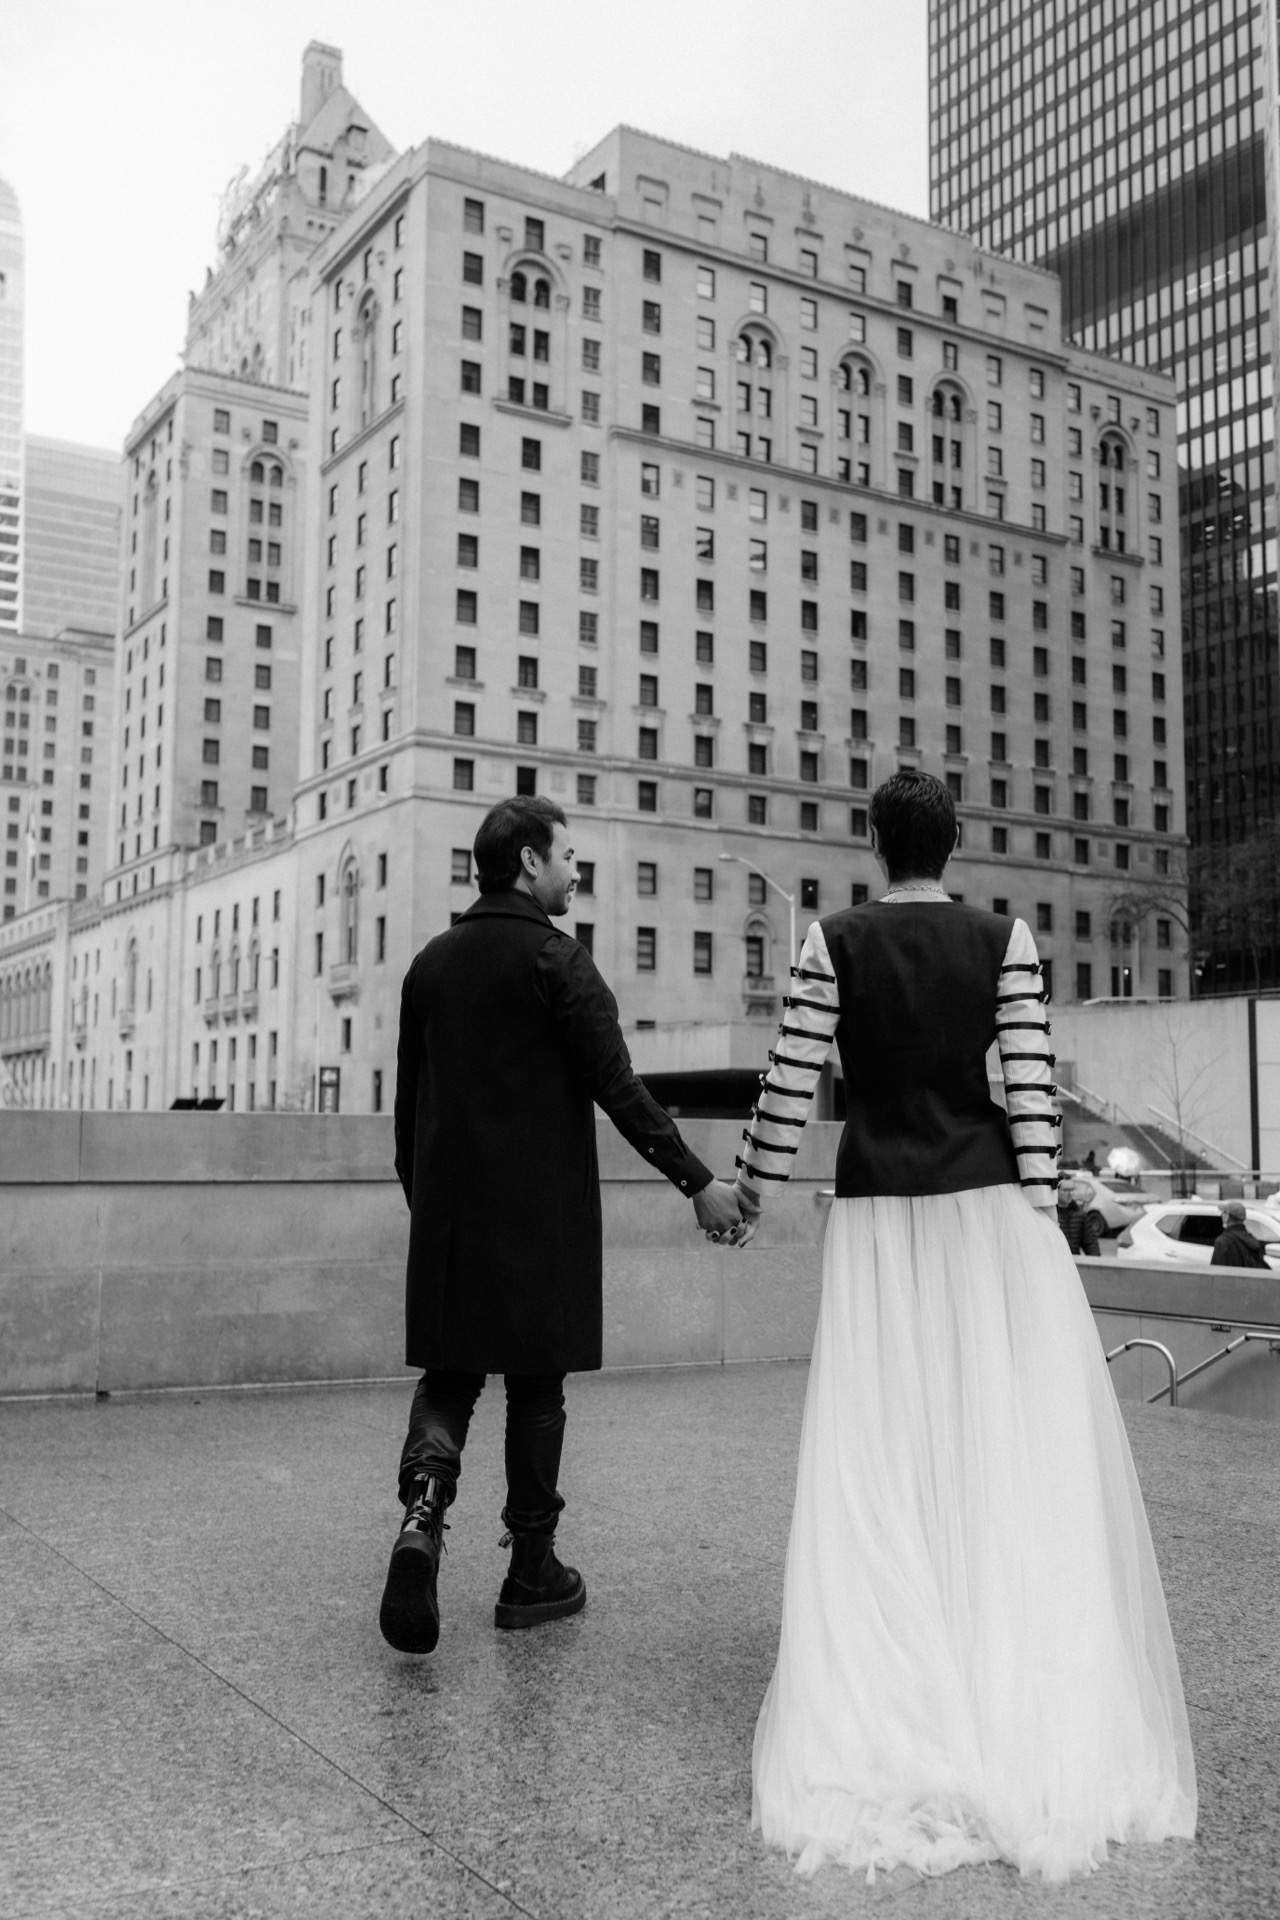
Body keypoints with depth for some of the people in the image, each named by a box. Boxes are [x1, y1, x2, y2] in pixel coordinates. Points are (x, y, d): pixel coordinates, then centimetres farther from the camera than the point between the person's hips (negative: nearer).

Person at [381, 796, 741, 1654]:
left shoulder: (432, 963, 9)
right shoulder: (555, 957, -9)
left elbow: (409, 1100, 13)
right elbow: (617, 1086, -14)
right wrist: (697, 1181, -9)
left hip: (449, 1206, 5)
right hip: (541, 1209, -5)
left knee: (450, 1372, 11)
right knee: (537, 1383, 6)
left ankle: (425, 1507, -15)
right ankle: (532, 1571, 16)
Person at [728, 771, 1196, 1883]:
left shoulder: (835, 942, -1)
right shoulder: (1006, 939, 0)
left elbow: (790, 1088, -2)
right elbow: (1032, 1088, -4)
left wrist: (751, 1196, 10)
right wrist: (1041, 1220, 0)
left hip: (876, 1216, 0)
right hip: (985, 1204, 0)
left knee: (880, 1459, 4)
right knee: (1017, 1446, 3)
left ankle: (882, 1721, 7)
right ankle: (1036, 1717, 6)